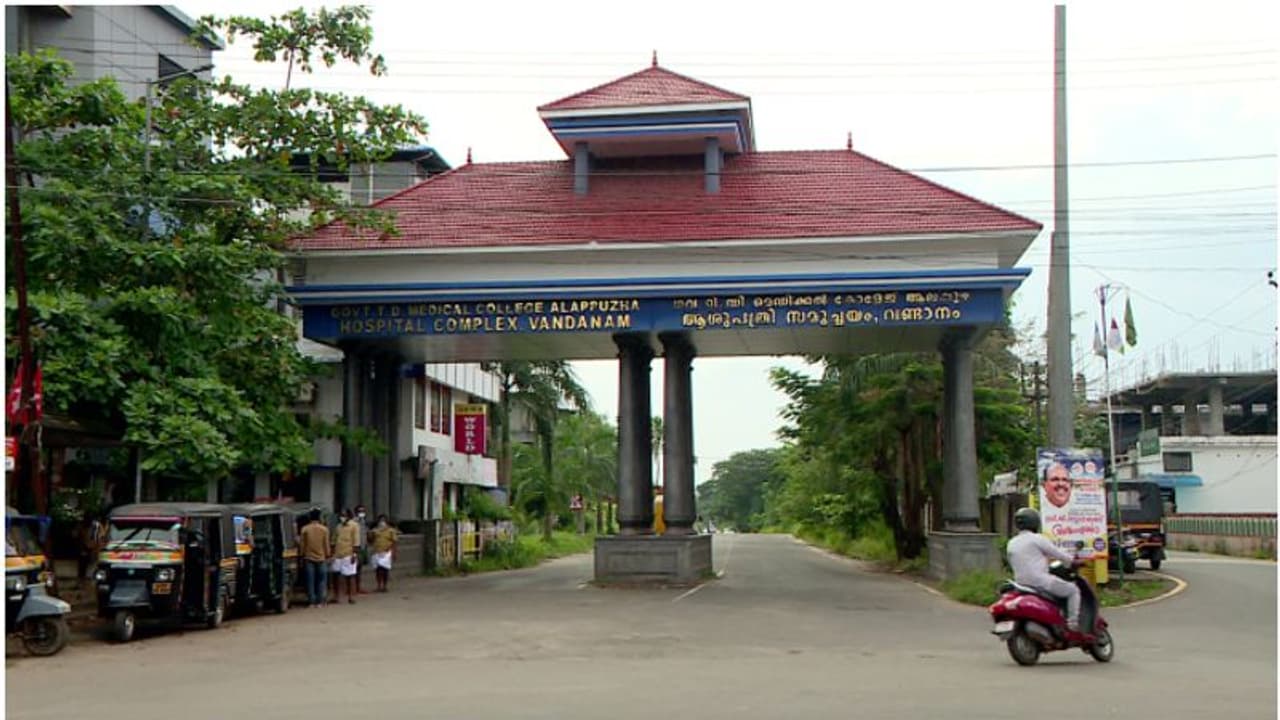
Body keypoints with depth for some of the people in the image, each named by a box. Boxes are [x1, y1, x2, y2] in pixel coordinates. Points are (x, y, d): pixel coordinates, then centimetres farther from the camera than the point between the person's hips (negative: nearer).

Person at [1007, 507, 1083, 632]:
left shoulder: (1012, 543, 12)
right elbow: (1056, 552, -1)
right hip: (1041, 582, -7)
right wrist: (1073, 561, 16)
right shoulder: (1037, 539, -7)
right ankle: (1072, 624, -4)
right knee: (1073, 590, 8)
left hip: (1021, 584, 7)